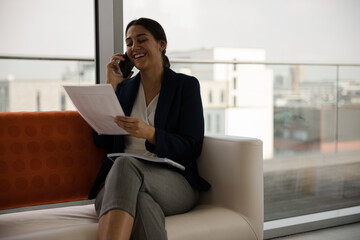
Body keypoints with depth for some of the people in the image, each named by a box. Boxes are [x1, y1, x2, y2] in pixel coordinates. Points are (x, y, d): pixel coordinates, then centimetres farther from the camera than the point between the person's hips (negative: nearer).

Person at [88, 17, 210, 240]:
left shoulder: (186, 85, 7)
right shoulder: (124, 88, 18)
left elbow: (191, 148, -3)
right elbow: (101, 140, 8)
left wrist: (149, 134, -22)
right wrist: (111, 86, 5)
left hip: (175, 184, -2)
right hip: (120, 181, 2)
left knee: (125, 165, -37)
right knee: (142, 204, -38)